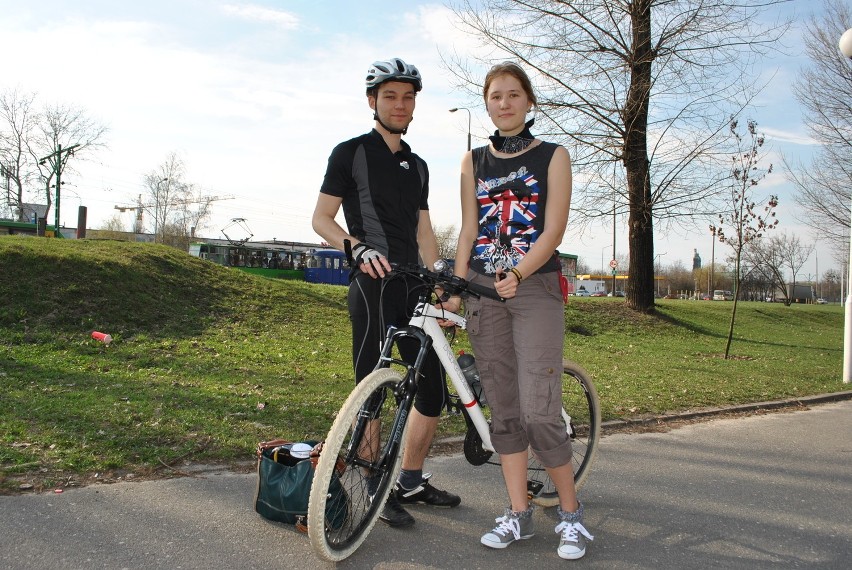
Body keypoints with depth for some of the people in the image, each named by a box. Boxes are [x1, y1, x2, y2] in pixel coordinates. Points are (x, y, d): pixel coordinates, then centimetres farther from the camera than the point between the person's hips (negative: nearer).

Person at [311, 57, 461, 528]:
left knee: (433, 388, 7)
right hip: (373, 284, -6)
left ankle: (411, 481, 23)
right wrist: (358, 248, -20)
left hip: (413, 286, 7)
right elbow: (321, 218, -2)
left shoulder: (418, 166, 20)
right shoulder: (351, 153, 2)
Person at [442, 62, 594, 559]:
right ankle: (519, 513, 16)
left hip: (536, 289, -4)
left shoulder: (553, 156, 4)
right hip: (483, 290, 4)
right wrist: (455, 289, 2)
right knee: (504, 410, 5)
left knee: (540, 412, -11)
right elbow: (469, 228, 11)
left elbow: (553, 230, -6)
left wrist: (519, 273, -20)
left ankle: (572, 511, 9)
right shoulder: (474, 161, 13)